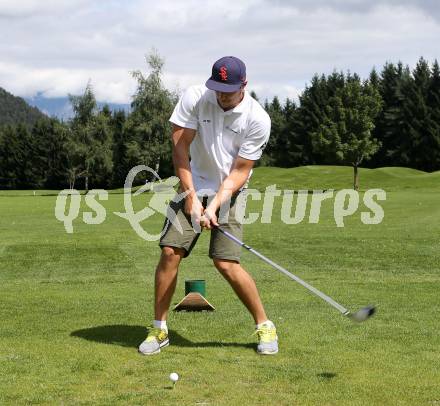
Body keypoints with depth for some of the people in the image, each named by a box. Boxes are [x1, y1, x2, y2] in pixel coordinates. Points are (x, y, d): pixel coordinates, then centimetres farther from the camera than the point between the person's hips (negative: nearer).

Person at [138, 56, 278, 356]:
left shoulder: (258, 120, -16)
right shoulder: (194, 98, -12)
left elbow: (239, 172, -13)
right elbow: (180, 147, -10)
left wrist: (215, 206, -23)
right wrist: (191, 194, -15)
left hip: (229, 193, -2)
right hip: (194, 187, 2)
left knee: (226, 263, -14)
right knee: (170, 252, -10)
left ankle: (265, 326, 4)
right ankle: (160, 329, 4)